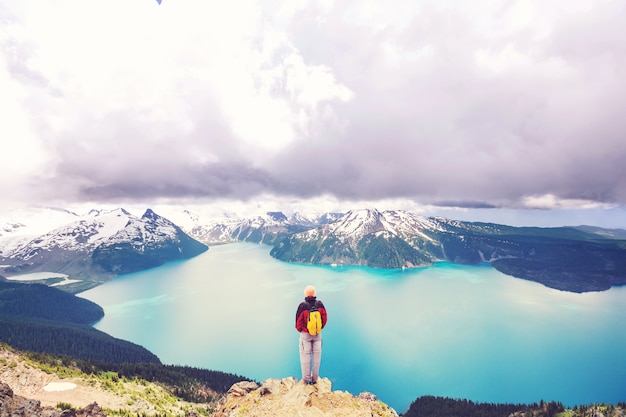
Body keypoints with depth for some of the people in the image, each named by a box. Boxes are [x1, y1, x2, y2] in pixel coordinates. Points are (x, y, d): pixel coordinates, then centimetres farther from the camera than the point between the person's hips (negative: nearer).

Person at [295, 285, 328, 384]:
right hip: (317, 334, 3)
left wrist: (299, 330, 10)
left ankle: (306, 379, 18)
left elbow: (298, 320, -9)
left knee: (305, 356, 11)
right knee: (316, 356, 14)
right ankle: (315, 378, 23)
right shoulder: (320, 304, -9)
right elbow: (325, 318, 0)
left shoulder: (303, 305, -18)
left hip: (305, 334, -2)